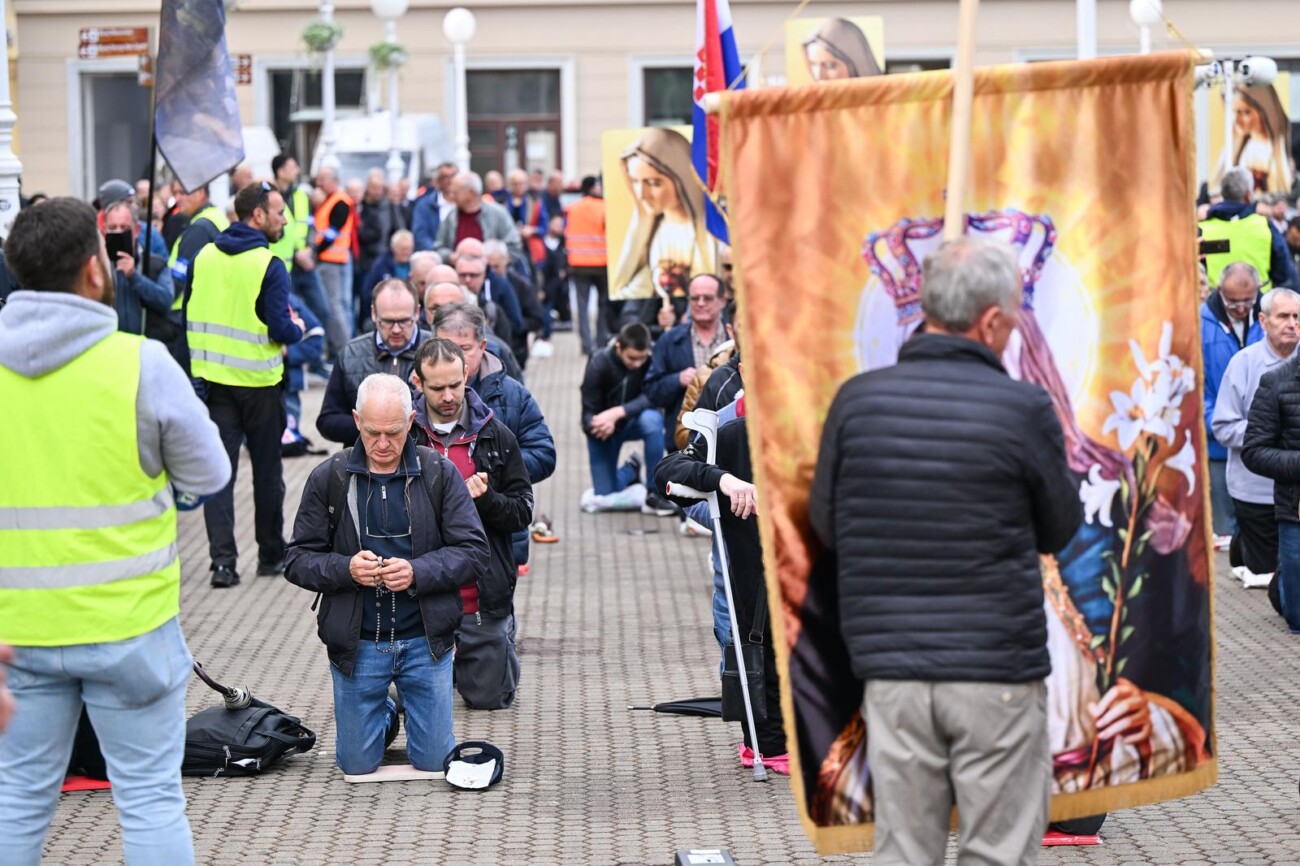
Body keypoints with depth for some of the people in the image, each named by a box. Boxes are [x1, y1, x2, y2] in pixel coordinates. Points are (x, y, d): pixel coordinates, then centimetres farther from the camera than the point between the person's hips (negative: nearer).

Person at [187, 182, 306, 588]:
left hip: (211, 379, 4)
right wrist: (298, 328, 3)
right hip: (258, 385, -4)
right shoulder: (268, 265, -15)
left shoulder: (203, 258, 2)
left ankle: (223, 559, -6)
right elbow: (281, 330, -17)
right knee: (267, 471, 12)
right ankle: (271, 554, 24)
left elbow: (188, 318, 9)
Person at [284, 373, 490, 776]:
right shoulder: (328, 478, -3)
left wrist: (417, 572, -22)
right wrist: (346, 569, -22)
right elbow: (298, 561, -2)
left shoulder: (439, 473, -3)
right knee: (357, 764, 7)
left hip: (424, 639, 0)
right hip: (357, 644, 0)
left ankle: (412, 714, 39)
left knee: (434, 760, 5)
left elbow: (474, 551, -6)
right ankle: (385, 717, 40)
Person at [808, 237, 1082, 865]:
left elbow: (826, 528, 6)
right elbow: (1060, 530, 4)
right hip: (997, 672, -3)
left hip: (891, 671, 3)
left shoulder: (856, 400, -3)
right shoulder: (1025, 409, -10)